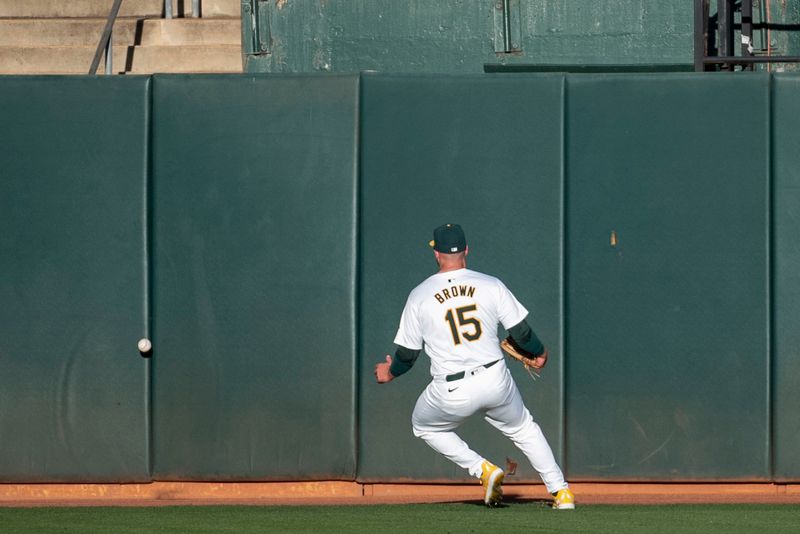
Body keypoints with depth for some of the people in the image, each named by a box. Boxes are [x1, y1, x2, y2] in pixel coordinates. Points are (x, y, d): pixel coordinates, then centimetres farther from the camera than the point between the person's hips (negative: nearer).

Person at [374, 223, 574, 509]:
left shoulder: (419, 296, -1)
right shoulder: (491, 285, 0)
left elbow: (407, 354, 5)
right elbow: (521, 332, 4)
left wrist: (390, 372, 27)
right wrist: (539, 353, 25)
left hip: (451, 393, -2)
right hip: (495, 380, 2)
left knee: (424, 425, 27)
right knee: (524, 429, 25)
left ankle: (484, 469, 10)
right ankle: (561, 492, 17)